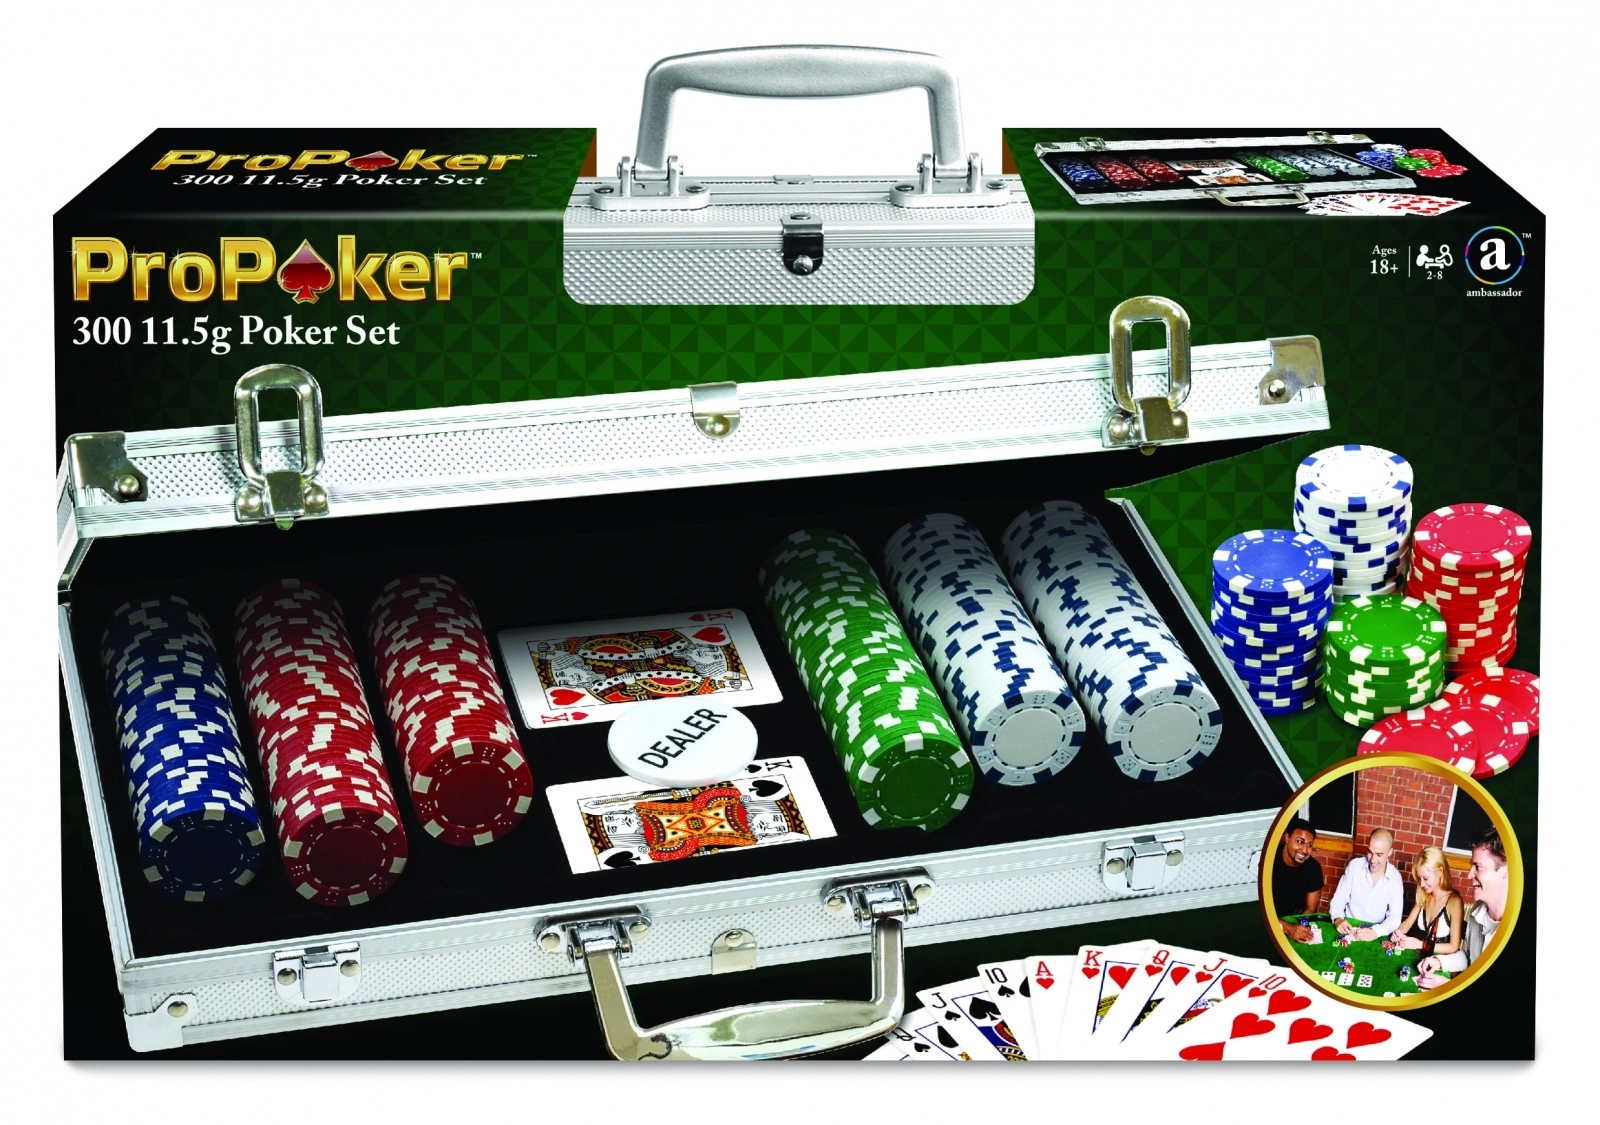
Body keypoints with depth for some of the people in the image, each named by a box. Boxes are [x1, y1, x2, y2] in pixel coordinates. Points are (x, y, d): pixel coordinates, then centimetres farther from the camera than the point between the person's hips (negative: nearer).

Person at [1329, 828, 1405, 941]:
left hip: (1375, 937, 0)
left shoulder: (1394, 878, -5)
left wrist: (1376, 932, -30)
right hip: (1348, 929, 0)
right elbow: (1339, 899, -1)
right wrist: (1338, 919, -23)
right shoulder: (1355, 865, -4)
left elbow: (1395, 917, -11)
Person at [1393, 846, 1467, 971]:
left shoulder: (1454, 901, -15)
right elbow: (1408, 923, 13)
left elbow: (1453, 947, -14)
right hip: (1421, 956, 9)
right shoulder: (1424, 896, 6)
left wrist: (1421, 944, -20)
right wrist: (1399, 933, -10)